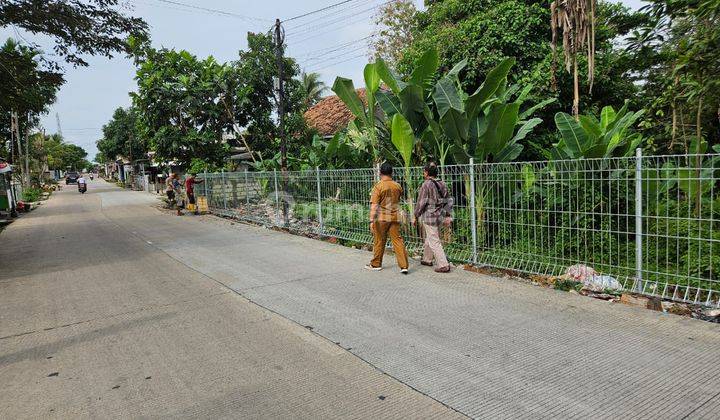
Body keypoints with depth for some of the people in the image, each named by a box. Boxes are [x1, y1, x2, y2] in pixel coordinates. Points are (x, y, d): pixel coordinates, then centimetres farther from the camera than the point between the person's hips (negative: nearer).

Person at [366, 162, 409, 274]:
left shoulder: (378, 187, -11)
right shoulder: (397, 186, 3)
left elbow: (374, 205, -17)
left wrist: (371, 221, -17)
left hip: (382, 218, -3)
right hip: (395, 217, 3)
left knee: (379, 241, 9)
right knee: (397, 240, 3)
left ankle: (376, 264, 23)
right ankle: (404, 266, -2)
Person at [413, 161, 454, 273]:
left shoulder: (426, 185, -15)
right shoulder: (442, 184, 7)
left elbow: (421, 203, -14)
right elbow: (449, 201, 11)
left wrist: (415, 216, -5)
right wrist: (448, 216, 15)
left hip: (429, 217, -8)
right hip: (440, 216, 8)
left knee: (434, 241, -3)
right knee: (429, 238, 23)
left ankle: (443, 265, -5)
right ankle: (427, 259, 36)